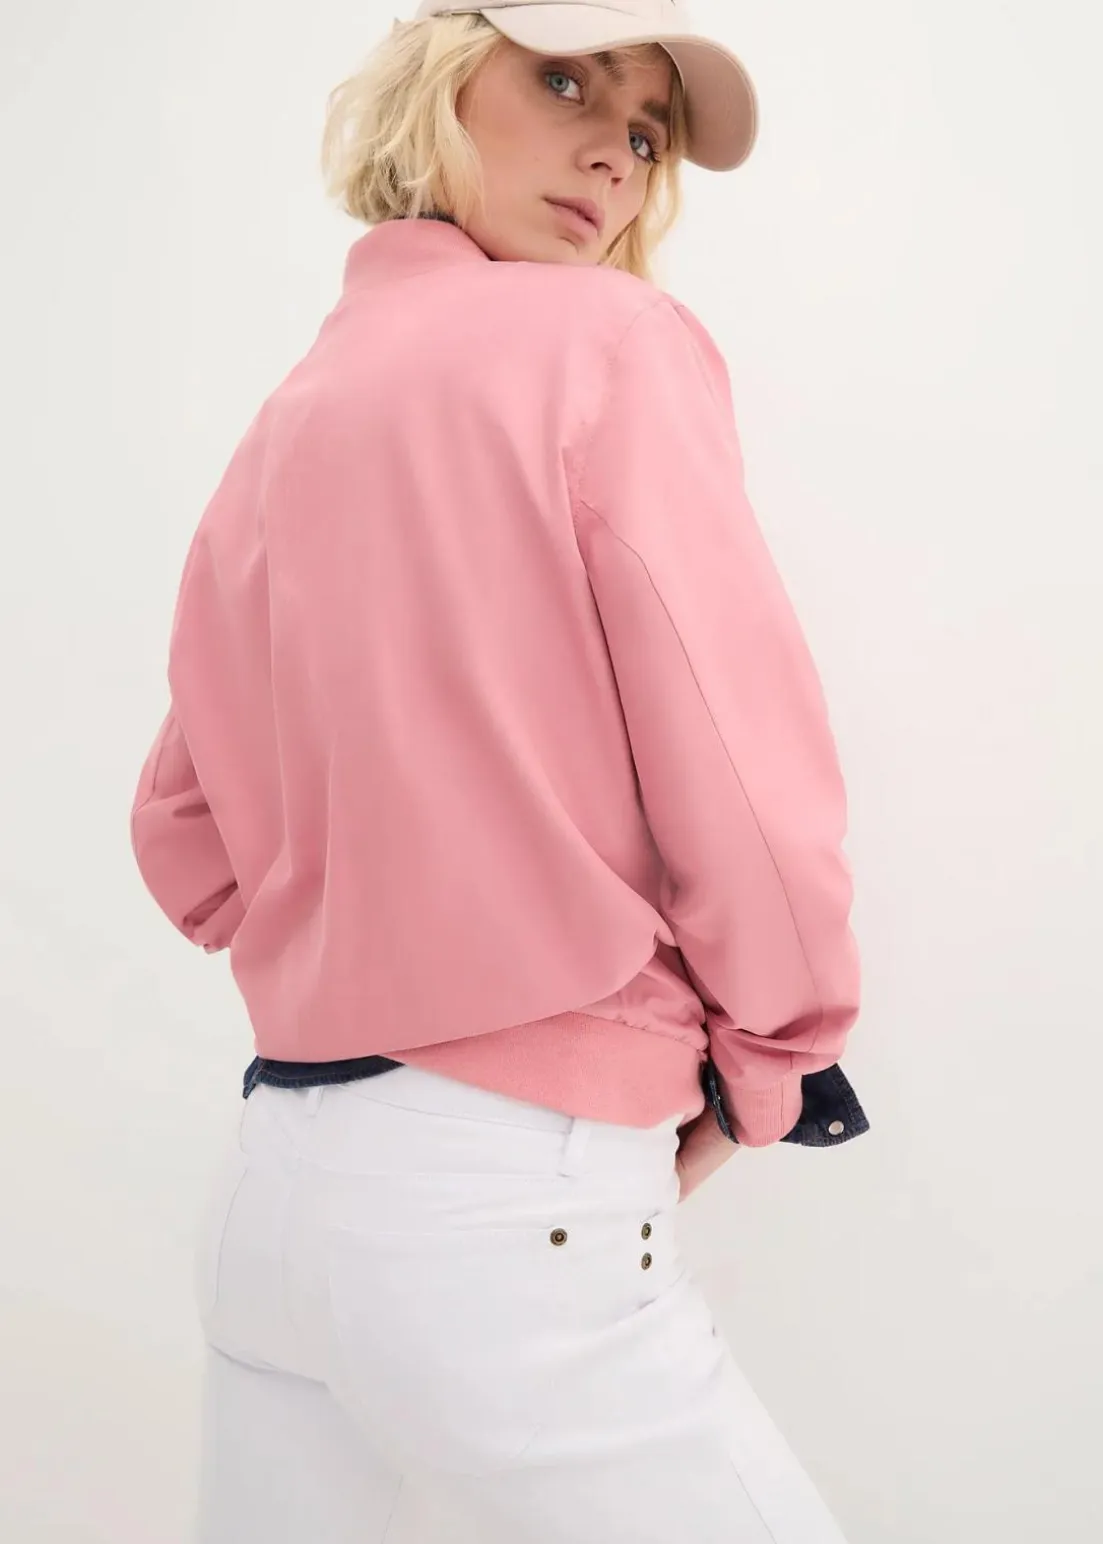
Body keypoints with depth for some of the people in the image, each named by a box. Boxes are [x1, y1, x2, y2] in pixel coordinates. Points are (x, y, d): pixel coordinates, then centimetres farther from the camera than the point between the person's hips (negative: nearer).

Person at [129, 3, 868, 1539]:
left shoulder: (281, 428, 12)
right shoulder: (607, 341, -7)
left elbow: (186, 837, 15)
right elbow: (739, 754, -14)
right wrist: (768, 1067, 1)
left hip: (271, 1182, 8)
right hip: (507, 1208, -7)